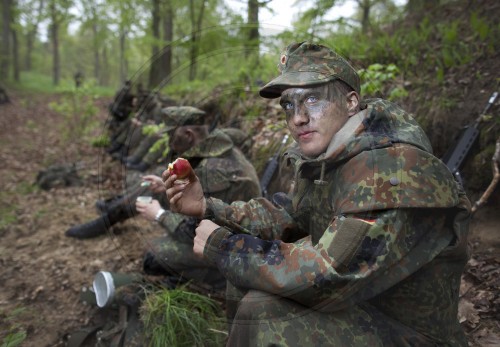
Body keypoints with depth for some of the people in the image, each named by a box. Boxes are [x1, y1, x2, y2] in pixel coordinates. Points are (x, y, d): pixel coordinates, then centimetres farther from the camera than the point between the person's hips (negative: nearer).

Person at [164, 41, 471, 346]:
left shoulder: (396, 173, -28)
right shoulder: (324, 157, 0)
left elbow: (327, 277, -32)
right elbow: (290, 217, 11)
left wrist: (221, 246, -21)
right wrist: (208, 207, 0)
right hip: (354, 298, 9)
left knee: (264, 316, -25)